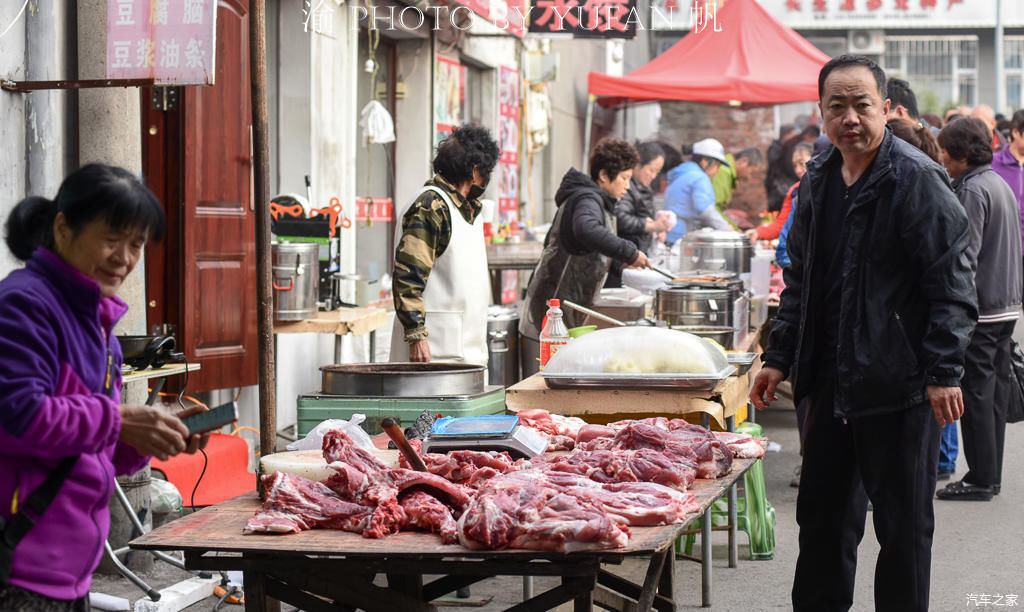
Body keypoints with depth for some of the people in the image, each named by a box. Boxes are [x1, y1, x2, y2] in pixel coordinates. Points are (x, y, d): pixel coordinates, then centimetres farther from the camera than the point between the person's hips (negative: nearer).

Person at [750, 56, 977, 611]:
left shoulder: (917, 180, -11)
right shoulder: (818, 182, 11)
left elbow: (951, 285, -14)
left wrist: (944, 371, -19)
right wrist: (779, 357, 15)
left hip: (898, 386, -7)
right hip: (831, 386, 7)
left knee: (903, 524, 2)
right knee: (823, 517, 15)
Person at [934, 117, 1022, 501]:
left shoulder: (972, 190, -14)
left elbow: (966, 255, -21)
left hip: (980, 309, -9)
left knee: (975, 393, -4)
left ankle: (980, 478, -1)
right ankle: (991, 474, 17)